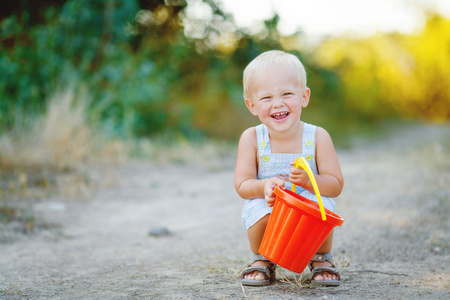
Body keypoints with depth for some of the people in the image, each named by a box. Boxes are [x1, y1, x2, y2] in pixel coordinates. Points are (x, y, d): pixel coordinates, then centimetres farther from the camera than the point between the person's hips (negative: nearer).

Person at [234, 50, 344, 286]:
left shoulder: (317, 137, -11)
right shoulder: (252, 138, -10)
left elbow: (336, 185, -10)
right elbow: (242, 185, -9)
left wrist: (308, 180, -30)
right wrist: (263, 187, -32)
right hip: (267, 207, 0)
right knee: (259, 210, -33)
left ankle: (321, 258, 3)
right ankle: (261, 259, 3)